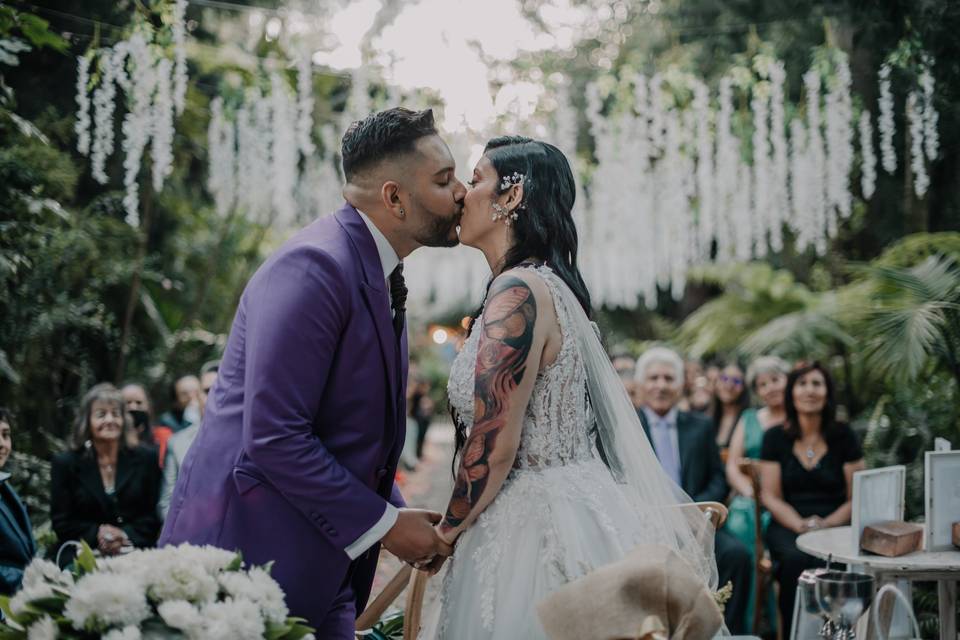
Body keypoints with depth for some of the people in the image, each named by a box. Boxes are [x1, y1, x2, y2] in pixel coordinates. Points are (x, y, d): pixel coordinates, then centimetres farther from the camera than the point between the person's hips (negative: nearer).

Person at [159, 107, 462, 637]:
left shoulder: (379, 275, 12)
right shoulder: (314, 267, -18)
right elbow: (273, 437, -24)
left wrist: (398, 514, 6)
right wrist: (382, 523, -16)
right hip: (247, 549, -9)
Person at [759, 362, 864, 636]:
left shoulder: (844, 436, 6)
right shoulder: (775, 438, 8)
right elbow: (771, 496, 5)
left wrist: (825, 525, -13)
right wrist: (800, 525, -13)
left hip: (835, 526, 0)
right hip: (787, 526, 1)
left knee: (825, 560, -35)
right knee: (795, 557, -34)